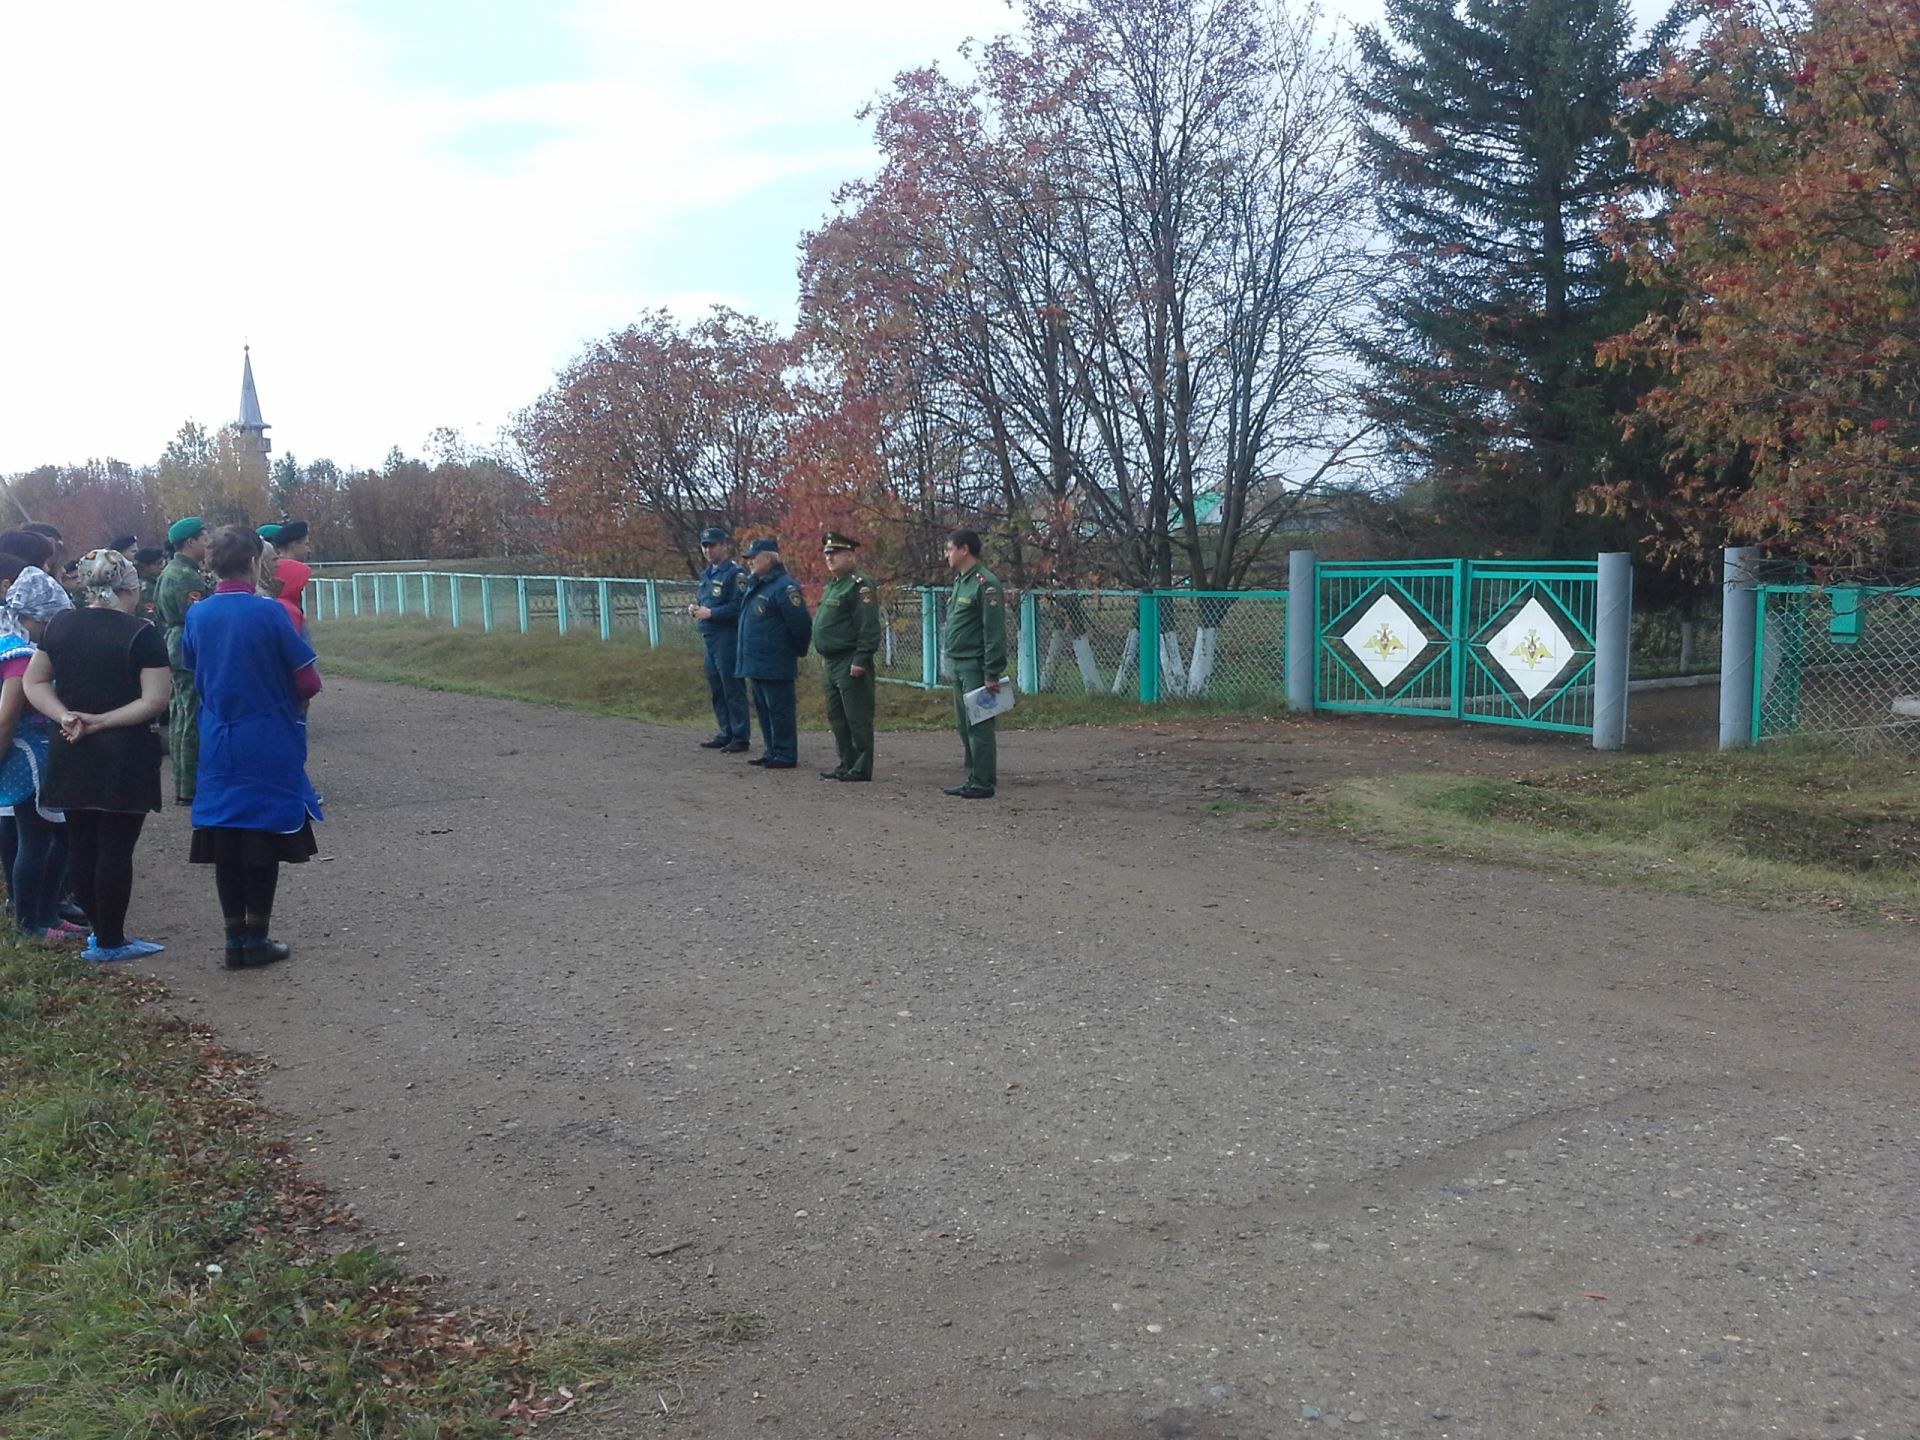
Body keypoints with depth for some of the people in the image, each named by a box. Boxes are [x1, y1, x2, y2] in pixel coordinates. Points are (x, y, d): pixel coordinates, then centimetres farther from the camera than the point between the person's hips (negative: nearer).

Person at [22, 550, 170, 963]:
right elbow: (154, 702, -18)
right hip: (125, 757, -5)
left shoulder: (60, 625, 5)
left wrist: (65, 716, -7)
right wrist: (101, 722, -15)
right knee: (115, 849, 1)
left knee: (81, 846, 14)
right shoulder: (141, 635, -12)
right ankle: (109, 942, 7)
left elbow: (34, 682, 6)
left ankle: (100, 928, 24)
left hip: (72, 757, 5)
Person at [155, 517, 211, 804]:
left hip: (176, 649, 11)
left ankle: (183, 783, 22)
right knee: (193, 719, -8)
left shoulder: (169, 573, 16)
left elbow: (163, 616, 21)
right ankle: (190, 788, -5)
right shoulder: (185, 576, -17)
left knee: (182, 717, 15)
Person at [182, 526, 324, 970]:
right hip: (269, 748, -4)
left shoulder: (197, 614, 0)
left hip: (218, 746, 4)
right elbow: (308, 682, -11)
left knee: (225, 845, 10)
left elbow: (194, 673, 12)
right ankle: (257, 940, 10)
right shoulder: (269, 612, -14)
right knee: (264, 841, 5)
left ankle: (236, 940, 16)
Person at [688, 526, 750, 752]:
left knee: (732, 689, -6)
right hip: (710, 639, 9)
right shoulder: (706, 574, 17)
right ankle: (726, 733, 21)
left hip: (728, 638, -9)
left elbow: (738, 606, -19)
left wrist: (710, 613, -20)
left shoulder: (735, 573, -11)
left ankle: (740, 737, -2)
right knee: (716, 688, 13)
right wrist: (695, 608, 4)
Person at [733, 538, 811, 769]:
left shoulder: (784, 587, -15)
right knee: (763, 709, 15)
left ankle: (785, 755, 2)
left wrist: (797, 651, -5)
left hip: (775, 665, -10)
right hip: (757, 663, 10)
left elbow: (800, 624, -17)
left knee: (780, 709, -4)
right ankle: (772, 751, 23)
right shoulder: (755, 586, 16)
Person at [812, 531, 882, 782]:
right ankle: (846, 763, 22)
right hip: (833, 662, 10)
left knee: (857, 717, -5)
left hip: (850, 664, -10)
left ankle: (862, 768, 0)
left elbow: (869, 627, -20)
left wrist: (860, 660, -23)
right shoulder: (834, 585, 18)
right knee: (837, 717, 14)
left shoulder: (860, 585, -13)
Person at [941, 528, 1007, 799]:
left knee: (979, 726, -7)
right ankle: (973, 779, 19)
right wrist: (953, 663, 17)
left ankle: (984, 784, -3)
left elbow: (995, 632, -18)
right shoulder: (960, 581, 17)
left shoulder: (985, 583, -13)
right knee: (965, 726, 12)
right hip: (959, 665, 10)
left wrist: (992, 674, -20)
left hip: (975, 666, -10)